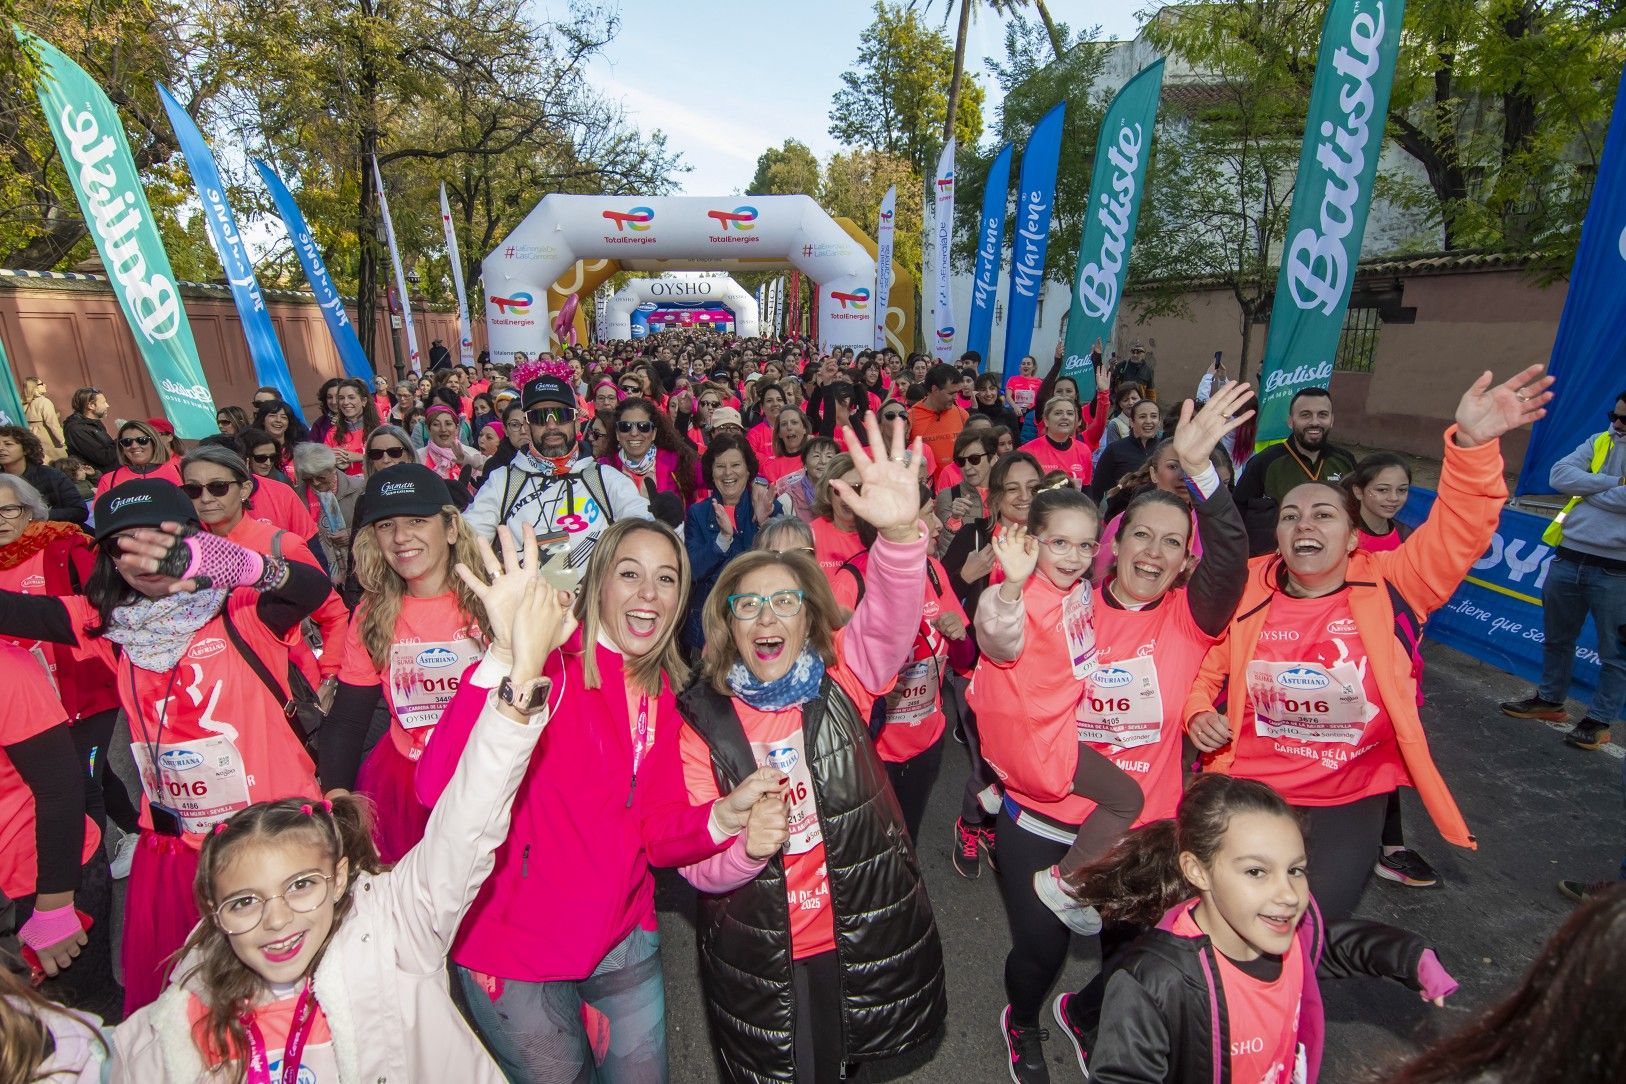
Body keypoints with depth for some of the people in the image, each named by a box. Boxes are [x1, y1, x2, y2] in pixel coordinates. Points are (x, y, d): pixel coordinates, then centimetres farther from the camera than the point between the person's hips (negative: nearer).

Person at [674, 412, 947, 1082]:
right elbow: (696, 864, -10)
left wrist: (900, 533, -51)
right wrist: (745, 846, -32)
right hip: (757, 961, -1)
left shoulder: (843, 678, -12)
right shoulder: (701, 719, -12)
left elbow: (889, 618, -32)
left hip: (874, 939, 1)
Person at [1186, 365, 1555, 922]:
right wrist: (1199, 712, -12)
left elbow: (1456, 535, -22)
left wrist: (1472, 446, -33)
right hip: (1247, 786, 1)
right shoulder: (1247, 590, -6)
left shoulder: (1388, 587, -7)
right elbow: (1205, 666, 5)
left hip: (1349, 798, 0)